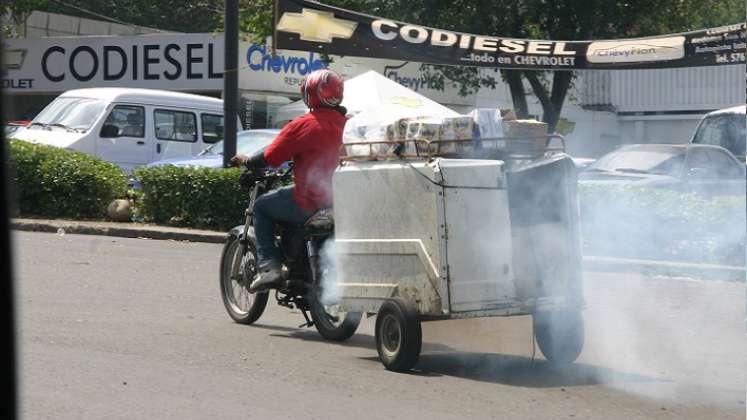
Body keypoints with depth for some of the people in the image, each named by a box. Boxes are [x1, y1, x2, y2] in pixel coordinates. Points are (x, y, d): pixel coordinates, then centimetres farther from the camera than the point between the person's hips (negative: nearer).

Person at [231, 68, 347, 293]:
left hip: (310, 203, -6)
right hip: (342, 202, 6)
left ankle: (269, 267, 3)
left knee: (261, 206, 15)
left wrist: (246, 161, 15)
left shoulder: (303, 125, -11)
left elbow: (270, 157, -6)